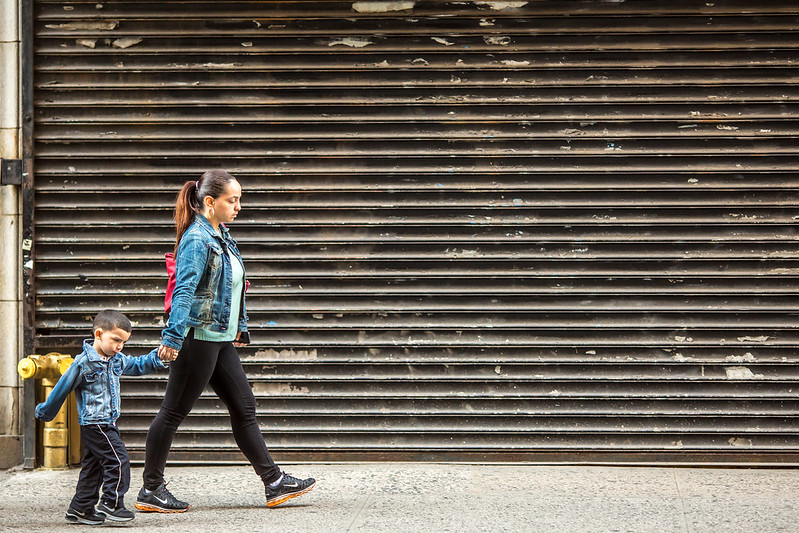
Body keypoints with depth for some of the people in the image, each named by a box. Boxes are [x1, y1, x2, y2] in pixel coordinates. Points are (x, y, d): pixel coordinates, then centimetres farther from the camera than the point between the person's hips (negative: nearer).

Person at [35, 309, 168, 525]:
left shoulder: (117, 360, 8)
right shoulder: (84, 363, -16)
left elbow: (137, 365, 24)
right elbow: (62, 388, -6)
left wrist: (157, 357, 5)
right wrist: (46, 413, 4)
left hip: (107, 423, 9)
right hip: (94, 424, -9)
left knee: (93, 465, 12)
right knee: (118, 460, -12)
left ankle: (80, 508, 19)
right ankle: (111, 504, -6)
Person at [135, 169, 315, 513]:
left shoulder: (222, 237, 13)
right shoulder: (197, 240, -16)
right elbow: (184, 291, -24)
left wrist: (239, 327, 28)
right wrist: (173, 338, -30)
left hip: (220, 340, 10)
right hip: (198, 338, -10)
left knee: (244, 407, 10)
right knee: (173, 412, -1)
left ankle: (274, 483, 15)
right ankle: (150, 491, 8)